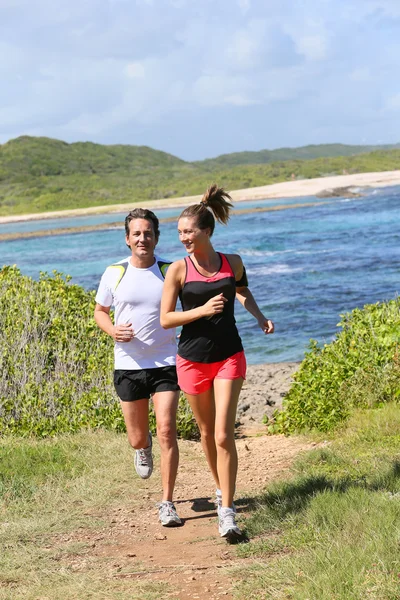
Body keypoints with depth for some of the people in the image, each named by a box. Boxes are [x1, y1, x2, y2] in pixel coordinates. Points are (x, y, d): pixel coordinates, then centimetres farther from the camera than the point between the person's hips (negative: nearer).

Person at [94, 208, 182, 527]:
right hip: (128, 366, 2)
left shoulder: (171, 271, -3)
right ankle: (144, 448, 50)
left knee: (167, 432, -13)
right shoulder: (114, 273, -1)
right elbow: (100, 311, 12)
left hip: (166, 363, -1)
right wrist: (113, 330, -8)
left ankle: (167, 503, -4)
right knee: (137, 439, 11)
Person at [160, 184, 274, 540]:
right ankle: (221, 488, 39)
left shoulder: (232, 264, -1)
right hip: (193, 360, 1)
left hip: (229, 357, 0)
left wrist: (260, 316, 6)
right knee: (206, 431, 15)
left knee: (224, 435, -10)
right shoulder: (178, 270, -7)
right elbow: (166, 319, -8)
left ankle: (227, 512, -9)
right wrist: (203, 310, -19)